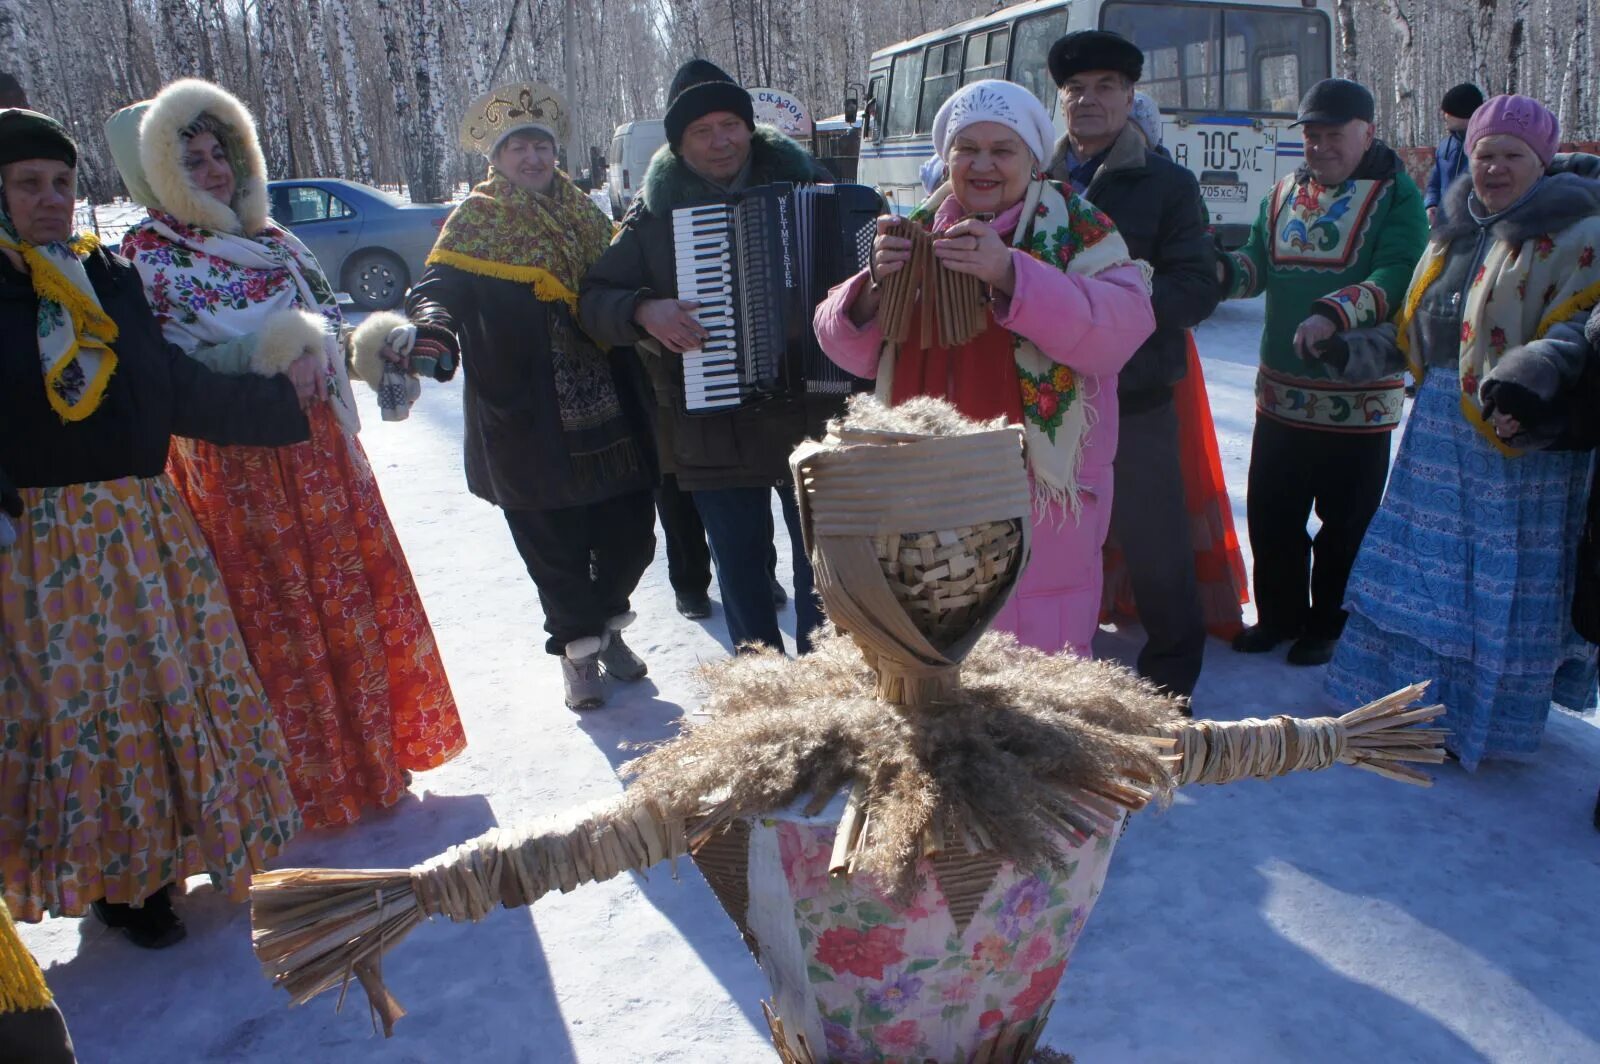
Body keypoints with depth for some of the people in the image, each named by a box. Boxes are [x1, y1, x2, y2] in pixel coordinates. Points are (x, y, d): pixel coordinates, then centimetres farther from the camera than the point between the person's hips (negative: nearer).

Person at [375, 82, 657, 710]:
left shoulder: (583, 215, 13)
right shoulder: (476, 223, -1)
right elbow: (441, 288, -15)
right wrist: (424, 329, -35)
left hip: (606, 417, 4)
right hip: (529, 426, -4)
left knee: (630, 535, 8)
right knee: (554, 546, 4)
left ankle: (605, 627, 35)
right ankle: (577, 649, 28)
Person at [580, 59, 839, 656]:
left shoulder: (802, 182, 1)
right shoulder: (658, 211, 1)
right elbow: (593, 299, 4)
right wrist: (644, 311, -16)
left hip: (812, 418, 0)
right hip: (712, 432, 1)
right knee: (741, 568, 13)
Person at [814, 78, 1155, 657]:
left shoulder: (1077, 230, -2)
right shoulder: (921, 232, 10)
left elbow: (1122, 326, -19)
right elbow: (852, 348, 6)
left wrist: (1009, 275, -30)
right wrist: (877, 284, -15)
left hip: (1042, 493, -4)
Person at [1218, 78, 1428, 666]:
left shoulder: (1396, 194, -4)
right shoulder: (1284, 194, 13)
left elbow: (1398, 275, -18)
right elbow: (1257, 264, 9)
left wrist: (1336, 313, -34)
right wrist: (1220, 268, -14)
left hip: (1360, 396, -5)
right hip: (1281, 391, 5)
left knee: (1346, 523, 8)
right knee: (1271, 514, 12)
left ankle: (1329, 624, 24)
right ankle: (1279, 616, 29)